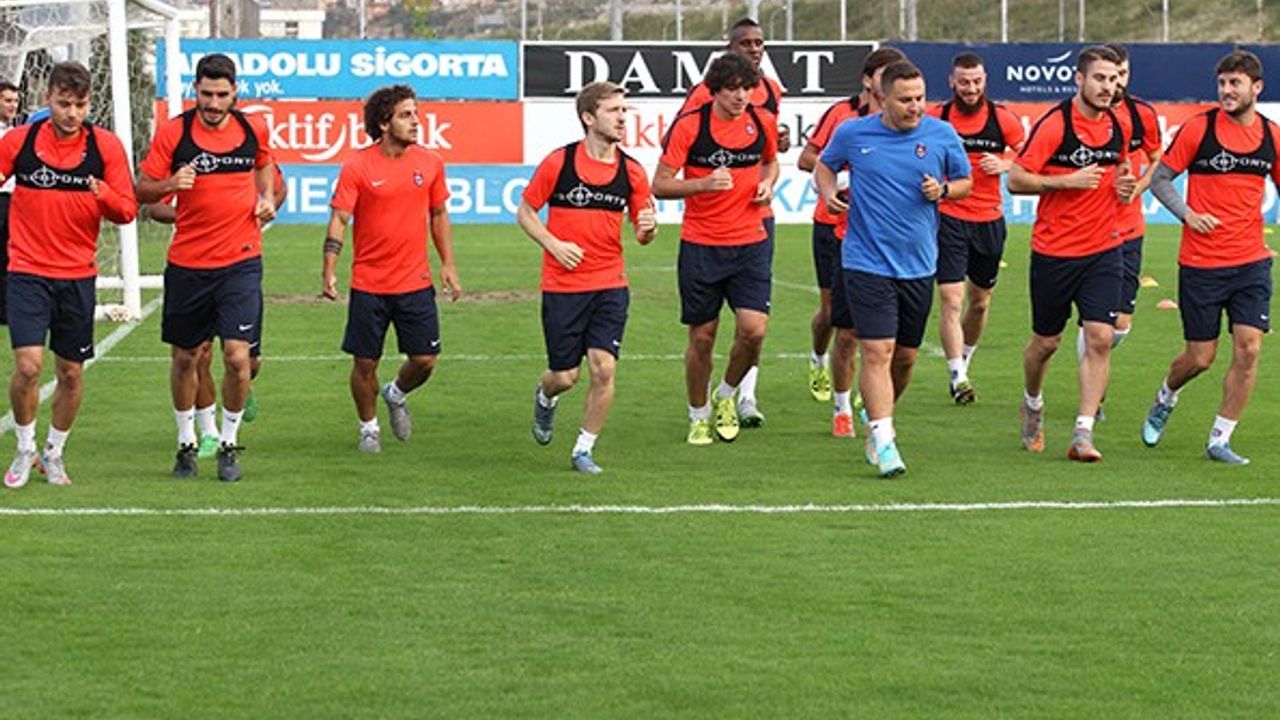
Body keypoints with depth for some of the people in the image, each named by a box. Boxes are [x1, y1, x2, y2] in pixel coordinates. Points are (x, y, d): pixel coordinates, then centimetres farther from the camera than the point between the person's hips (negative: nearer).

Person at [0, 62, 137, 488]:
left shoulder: (106, 146, -2)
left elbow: (127, 212, -2)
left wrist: (104, 194, -22)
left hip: (78, 275, 1)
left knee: (71, 373, 8)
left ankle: (53, 454, 28)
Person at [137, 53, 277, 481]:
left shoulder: (253, 129, 2)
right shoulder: (172, 133, -5)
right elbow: (142, 190, -2)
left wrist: (266, 198, 7)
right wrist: (170, 184, -22)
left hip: (241, 261, 0)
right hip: (187, 264, 0)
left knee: (237, 356, -10)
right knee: (185, 358, 9)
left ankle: (229, 444, 8)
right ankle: (187, 443, 27)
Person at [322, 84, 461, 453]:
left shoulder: (430, 162, 3)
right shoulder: (357, 167, -8)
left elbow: (439, 215, 14)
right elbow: (339, 220, -8)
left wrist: (447, 264, 9)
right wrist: (329, 272, -17)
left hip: (416, 282, 3)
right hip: (369, 284, -3)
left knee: (424, 359, 1)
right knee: (365, 363, 3)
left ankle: (396, 395, 33)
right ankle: (369, 427, 25)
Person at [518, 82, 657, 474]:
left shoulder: (631, 171, 2)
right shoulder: (558, 162, -6)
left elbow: (642, 234, 9)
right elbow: (525, 212, 2)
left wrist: (648, 228, -15)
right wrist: (554, 244, -12)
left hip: (611, 285, 2)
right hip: (562, 286, -2)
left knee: (603, 368, -10)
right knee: (565, 375, 2)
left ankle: (584, 449, 7)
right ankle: (545, 397, 40)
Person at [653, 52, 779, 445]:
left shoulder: (763, 122, 2)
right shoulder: (689, 125, -9)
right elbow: (660, 185, -8)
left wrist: (768, 183, 1)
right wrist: (703, 184, -24)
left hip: (750, 241, 2)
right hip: (700, 246, -2)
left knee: (754, 328, -12)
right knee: (702, 335, 5)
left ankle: (728, 395, 16)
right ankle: (699, 415, 25)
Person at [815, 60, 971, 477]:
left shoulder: (942, 134, 0)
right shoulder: (852, 134, -2)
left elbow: (965, 180, 13)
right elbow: (825, 165, 16)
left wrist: (943, 189, -9)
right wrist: (828, 191, -5)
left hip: (919, 266, 3)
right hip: (867, 264, -3)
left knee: (905, 357, 12)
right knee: (877, 352, -14)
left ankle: (875, 417, 37)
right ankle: (884, 443, -15)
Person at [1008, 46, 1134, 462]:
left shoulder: (1117, 128, 6)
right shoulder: (1054, 124, -12)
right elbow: (1016, 180, -13)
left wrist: (1123, 187, 1)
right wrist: (1068, 181, -21)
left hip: (1104, 251, 4)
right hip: (1054, 252, -4)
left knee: (1100, 338, -10)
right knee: (1046, 341, 9)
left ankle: (1083, 433, -7)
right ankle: (1033, 404, 39)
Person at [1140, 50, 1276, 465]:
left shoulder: (1270, 135, 4)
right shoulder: (1199, 129, -6)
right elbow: (1159, 177, 1)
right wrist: (1186, 213, -14)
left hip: (1251, 263, 3)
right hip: (1200, 263, -3)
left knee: (1248, 349, -9)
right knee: (1200, 357, 2)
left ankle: (1220, 439, 4)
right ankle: (1165, 400, 36)